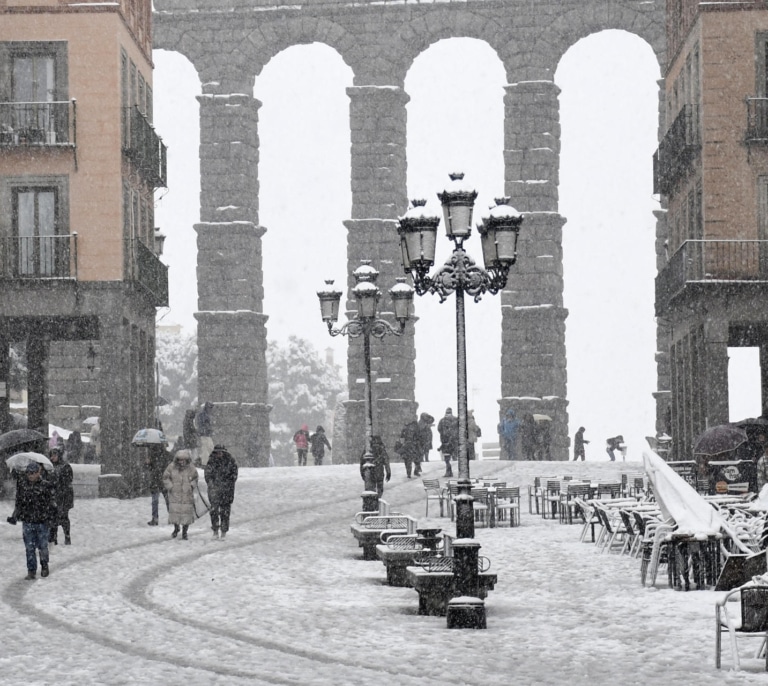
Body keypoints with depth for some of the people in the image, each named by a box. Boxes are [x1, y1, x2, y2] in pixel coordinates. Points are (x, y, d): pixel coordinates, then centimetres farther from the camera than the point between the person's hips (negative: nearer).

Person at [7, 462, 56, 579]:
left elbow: (51, 501, 5)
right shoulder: (22, 485, 2)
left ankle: (44, 566, 29)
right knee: (29, 548, 2)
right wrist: (14, 517, 4)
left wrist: (53, 509, -8)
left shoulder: (45, 485, -5)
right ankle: (31, 571, 10)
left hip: (42, 522, -2)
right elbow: (18, 503, 10)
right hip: (27, 522, 2)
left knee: (43, 546, 7)